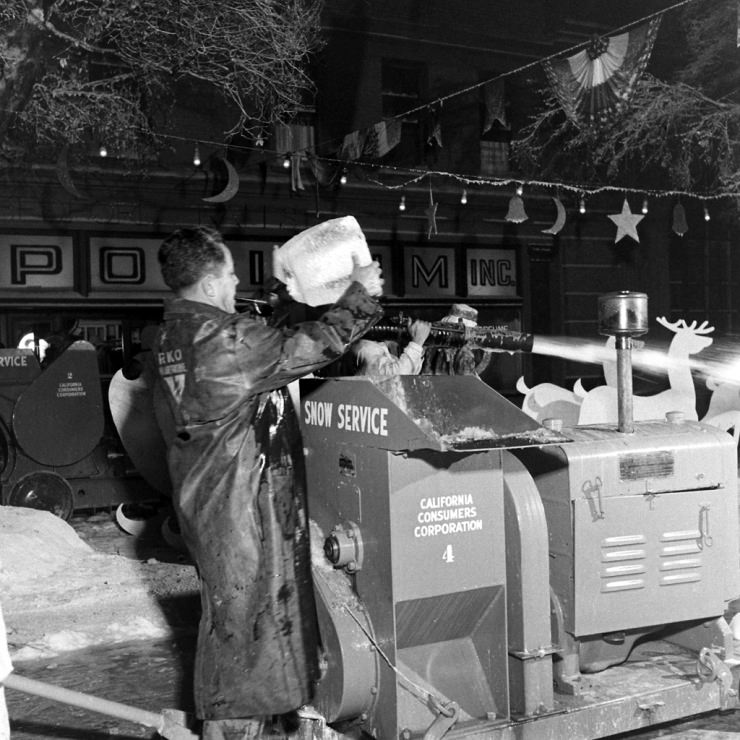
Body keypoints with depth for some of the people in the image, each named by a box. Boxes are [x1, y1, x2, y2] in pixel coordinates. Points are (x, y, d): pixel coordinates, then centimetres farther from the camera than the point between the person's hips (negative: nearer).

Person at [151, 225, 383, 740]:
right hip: (241, 497, -10)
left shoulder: (173, 335, 6)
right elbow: (311, 346, -18)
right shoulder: (227, 336, -23)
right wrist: (360, 294, -5)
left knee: (230, 600, 22)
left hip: (205, 488, 10)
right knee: (245, 606, 2)